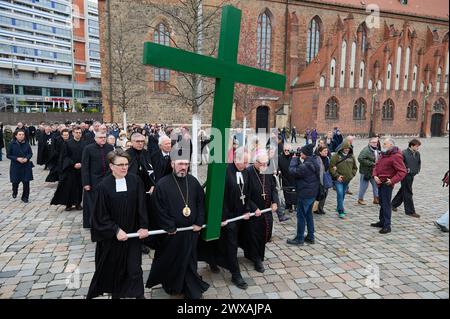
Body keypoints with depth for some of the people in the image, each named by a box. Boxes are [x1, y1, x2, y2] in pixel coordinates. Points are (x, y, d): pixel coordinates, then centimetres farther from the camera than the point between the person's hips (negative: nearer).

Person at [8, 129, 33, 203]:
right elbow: (9, 155, -4)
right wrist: (17, 158, -18)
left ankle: (25, 197, 13)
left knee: (26, 182, -3)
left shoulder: (26, 144, -4)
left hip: (26, 166, 1)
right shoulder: (12, 144, -9)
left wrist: (27, 158, -14)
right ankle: (15, 192, 45)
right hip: (15, 166, -1)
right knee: (15, 181, 12)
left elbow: (30, 153, 4)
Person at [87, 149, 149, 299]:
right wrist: (116, 230, -17)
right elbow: (101, 215, -10)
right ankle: (115, 293, 42)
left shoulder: (135, 181, -9)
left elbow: (141, 206, -4)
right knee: (113, 267, 17)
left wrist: (144, 226, -9)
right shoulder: (104, 186, -13)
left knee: (134, 268, 3)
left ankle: (138, 294, 20)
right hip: (111, 235, 0)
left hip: (132, 233, 1)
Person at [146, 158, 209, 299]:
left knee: (189, 261, 15)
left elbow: (201, 202, 4)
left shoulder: (193, 181, 0)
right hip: (172, 232, -3)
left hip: (191, 230, 3)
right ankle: (170, 286, 40)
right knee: (170, 261, 15)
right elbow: (160, 209, -12)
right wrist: (170, 227, -13)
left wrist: (199, 223, -3)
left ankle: (192, 290, 30)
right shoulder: (163, 184, -12)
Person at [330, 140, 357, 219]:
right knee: (340, 193, -13)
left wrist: (352, 175, 3)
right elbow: (331, 167, -9)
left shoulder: (352, 156, 6)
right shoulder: (336, 156, -9)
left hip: (347, 180, 5)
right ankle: (341, 211, -6)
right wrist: (337, 176, -14)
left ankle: (339, 207, 36)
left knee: (343, 194, 16)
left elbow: (355, 167, 17)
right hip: (338, 180, -5)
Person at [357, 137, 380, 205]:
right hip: (366, 171, -8)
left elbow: (378, 159, 26)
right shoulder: (366, 150, -18)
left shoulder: (377, 150, 11)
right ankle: (360, 199, 18)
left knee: (376, 185, 12)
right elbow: (360, 159, -28)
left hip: (374, 172, 8)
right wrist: (371, 164, -25)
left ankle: (376, 198, 25)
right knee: (364, 186, 2)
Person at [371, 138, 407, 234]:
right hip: (380, 183, 9)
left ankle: (387, 226, 4)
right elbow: (376, 166, 17)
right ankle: (382, 222, 31)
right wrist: (375, 175, -1)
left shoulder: (396, 156, -16)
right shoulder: (383, 155, 13)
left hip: (387, 184, -9)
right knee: (382, 203, 18)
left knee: (386, 204, -4)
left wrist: (392, 180, -27)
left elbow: (402, 171, -20)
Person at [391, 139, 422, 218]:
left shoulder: (417, 153, 5)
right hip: (405, 175, -8)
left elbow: (419, 163, 21)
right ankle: (410, 211, 5)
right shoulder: (404, 153, -17)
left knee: (403, 191, 18)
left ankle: (394, 204, 34)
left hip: (412, 175, 8)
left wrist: (417, 170, 9)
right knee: (408, 193, -2)